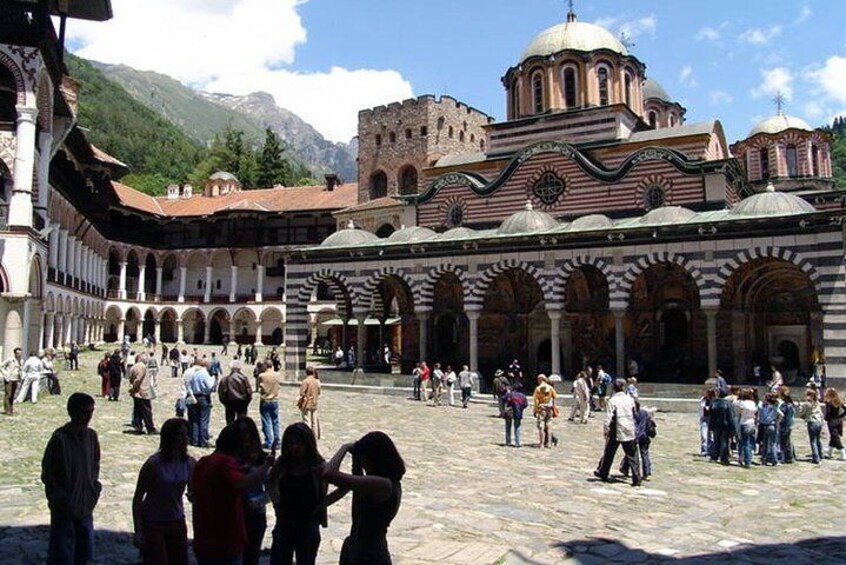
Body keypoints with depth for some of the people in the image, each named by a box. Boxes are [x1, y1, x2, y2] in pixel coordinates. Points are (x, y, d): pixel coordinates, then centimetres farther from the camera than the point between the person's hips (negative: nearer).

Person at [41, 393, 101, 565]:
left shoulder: (91, 436, 1)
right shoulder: (59, 438, -16)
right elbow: (47, 475, -11)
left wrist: (95, 489, 4)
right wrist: (61, 499, -11)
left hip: (86, 506, 5)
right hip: (64, 509, -5)